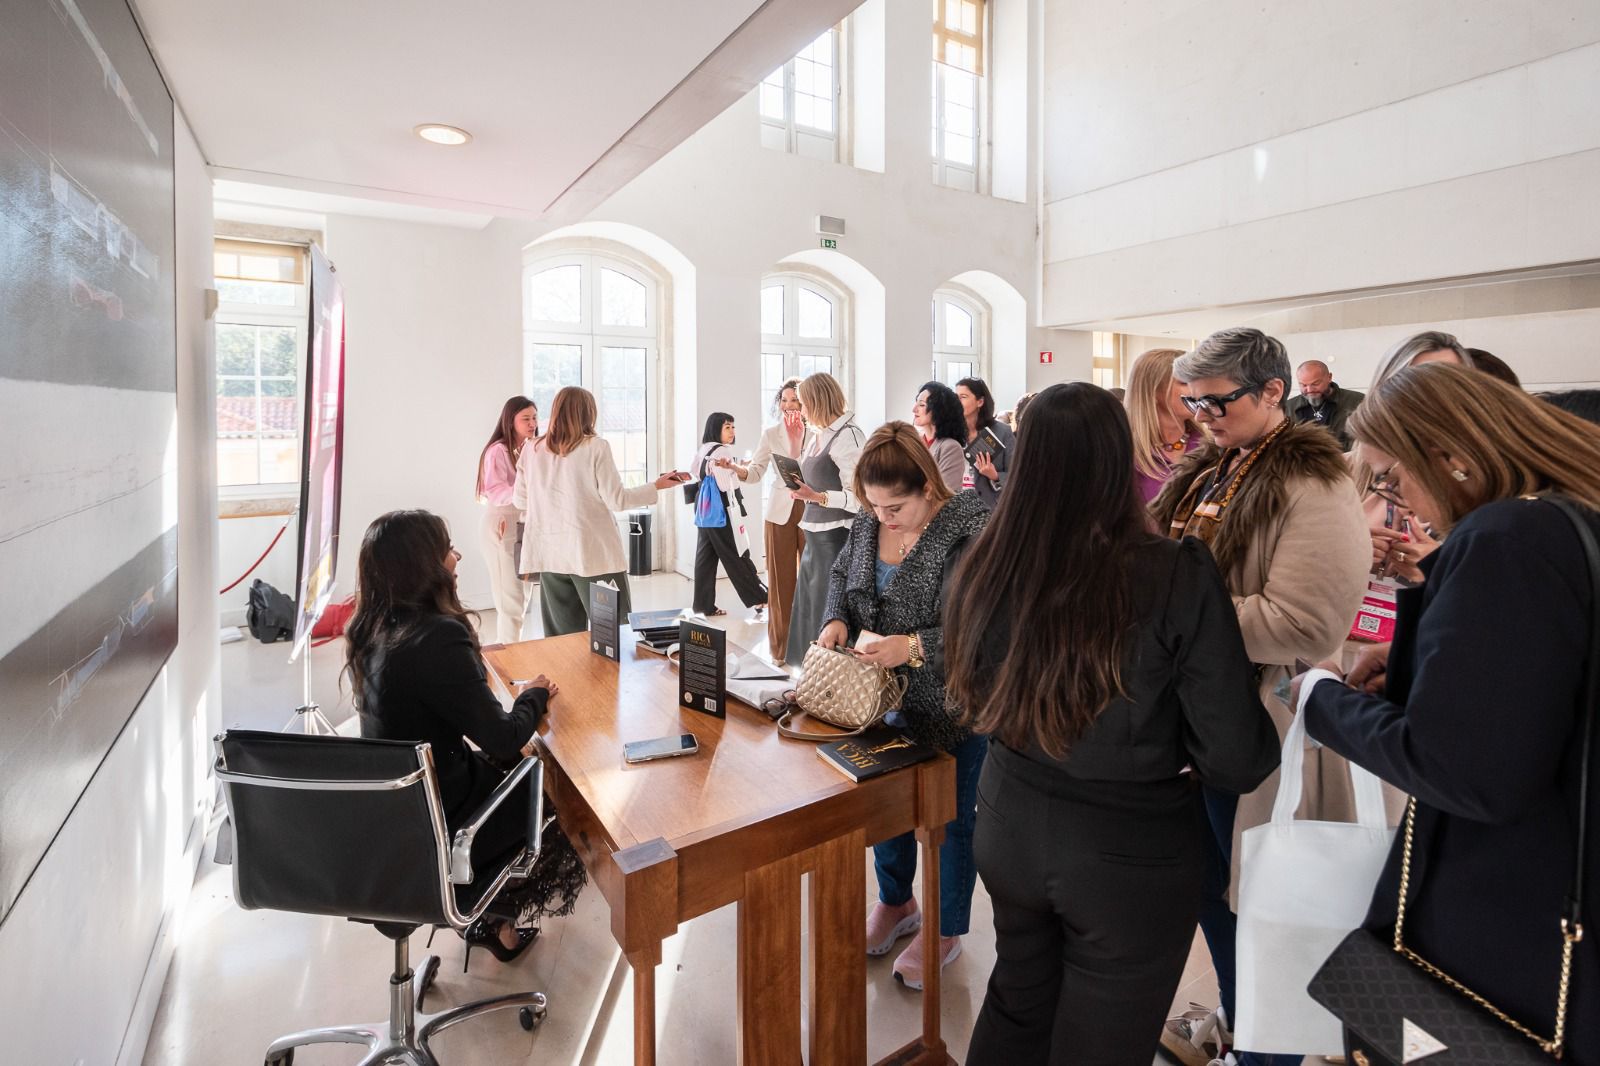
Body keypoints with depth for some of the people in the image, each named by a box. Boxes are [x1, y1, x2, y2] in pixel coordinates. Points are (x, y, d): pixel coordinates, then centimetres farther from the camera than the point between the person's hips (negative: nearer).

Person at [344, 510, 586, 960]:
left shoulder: (370, 631, -2)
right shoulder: (436, 638, -29)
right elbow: (504, 738, -23)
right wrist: (534, 696, -5)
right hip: (438, 822, -7)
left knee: (521, 768, 22)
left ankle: (492, 914, 30)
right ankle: (498, 923, 32)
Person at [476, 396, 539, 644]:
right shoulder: (498, 450, -14)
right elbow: (494, 494, -22)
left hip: (525, 527, 7)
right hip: (501, 528, -7)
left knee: (522, 596, 14)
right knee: (510, 600, -4)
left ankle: (509, 647, 27)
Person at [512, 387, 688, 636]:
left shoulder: (532, 450, 5)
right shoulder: (596, 447, -7)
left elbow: (520, 501, 12)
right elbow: (616, 500, -7)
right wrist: (657, 485, 4)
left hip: (549, 552, 4)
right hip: (593, 551, -4)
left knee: (562, 637, 11)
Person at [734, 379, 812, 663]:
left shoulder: (817, 434, 4)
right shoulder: (771, 434, 8)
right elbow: (755, 471, 2)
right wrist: (733, 468, -16)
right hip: (780, 511, 1)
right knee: (781, 578, 3)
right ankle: (780, 646, 13)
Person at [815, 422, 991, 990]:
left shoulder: (972, 529, -23)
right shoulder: (868, 523, -2)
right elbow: (841, 573, 13)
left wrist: (913, 646, -34)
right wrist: (837, 619, -6)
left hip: (953, 707, -6)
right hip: (884, 698, 6)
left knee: (952, 816, 14)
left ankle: (946, 930, 38)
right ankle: (896, 902, 48)